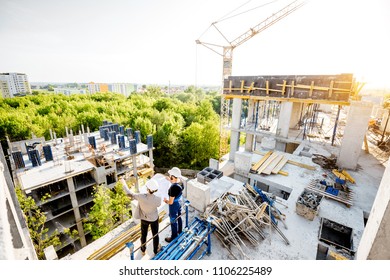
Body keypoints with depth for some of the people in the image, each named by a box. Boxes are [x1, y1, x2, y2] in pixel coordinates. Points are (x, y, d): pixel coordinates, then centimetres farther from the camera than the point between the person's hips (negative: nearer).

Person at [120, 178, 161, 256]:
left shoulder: (141, 197, -36)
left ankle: (143, 250, 54)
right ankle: (156, 250, 49)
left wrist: (124, 183, -5)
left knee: (143, 235, 28)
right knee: (155, 235, 25)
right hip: (154, 219, -1)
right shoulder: (158, 199, -34)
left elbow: (129, 194, -19)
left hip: (144, 219, 1)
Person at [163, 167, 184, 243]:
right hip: (179, 203, 8)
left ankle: (174, 237, 35)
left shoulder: (173, 187, -36)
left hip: (174, 206, -8)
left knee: (173, 221, 14)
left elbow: (171, 202, -28)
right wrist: (171, 181, 13)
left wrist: (166, 201, -7)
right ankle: (180, 232, 50)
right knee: (179, 218, 28)